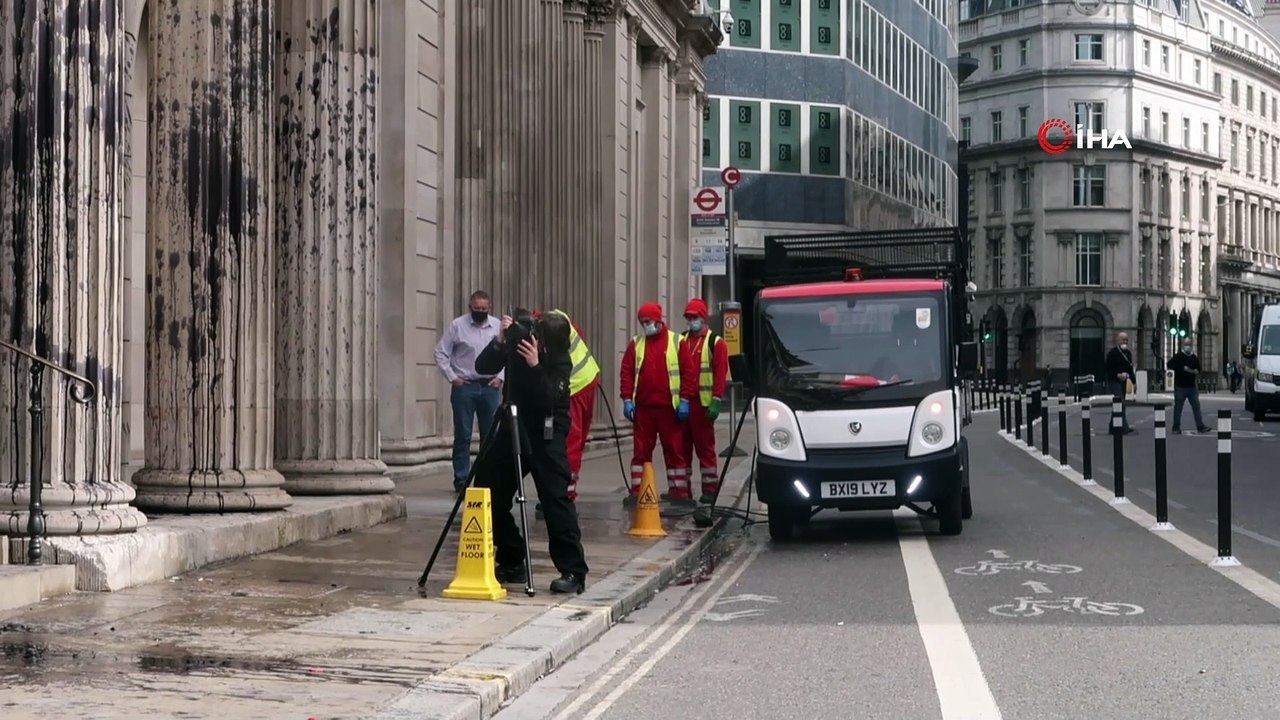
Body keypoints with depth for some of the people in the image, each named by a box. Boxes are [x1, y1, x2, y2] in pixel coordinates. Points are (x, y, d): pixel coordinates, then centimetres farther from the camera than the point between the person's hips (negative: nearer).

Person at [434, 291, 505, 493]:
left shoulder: (497, 326, 6)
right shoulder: (457, 325, -2)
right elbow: (441, 353, -1)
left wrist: (500, 377, 0)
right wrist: (452, 377, -6)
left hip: (490, 386, 3)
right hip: (464, 386, -3)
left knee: (491, 435, 6)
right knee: (463, 435, -2)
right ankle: (461, 480, 3)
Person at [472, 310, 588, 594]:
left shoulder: (560, 362, -16)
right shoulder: (518, 343, -6)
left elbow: (548, 400, -28)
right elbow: (483, 367, -13)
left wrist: (535, 366, -38)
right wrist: (499, 342, -28)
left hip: (546, 437, -5)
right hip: (512, 430, 5)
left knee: (556, 501, -14)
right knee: (489, 495, 3)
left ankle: (574, 572, -11)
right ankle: (511, 563, 16)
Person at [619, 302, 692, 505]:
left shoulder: (676, 342, 1)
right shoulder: (636, 344, 8)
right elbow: (626, 372, 6)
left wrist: (684, 400, -6)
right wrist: (627, 399, -2)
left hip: (669, 407, -2)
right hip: (643, 407, 2)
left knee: (675, 450, 2)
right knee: (641, 450, 4)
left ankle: (679, 491, 8)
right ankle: (637, 491, 8)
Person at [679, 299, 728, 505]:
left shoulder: (715, 343, 0)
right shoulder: (682, 342, 15)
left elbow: (721, 373, -6)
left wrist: (716, 401, -13)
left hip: (702, 403, -5)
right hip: (683, 403, 5)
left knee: (705, 446, -3)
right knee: (683, 445, 8)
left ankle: (710, 488, 2)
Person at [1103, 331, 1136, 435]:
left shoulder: (1127, 353, 15)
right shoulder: (1112, 353, -8)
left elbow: (1130, 368, 21)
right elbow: (1108, 368, -12)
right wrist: (1117, 375, -24)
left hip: (1123, 381, 8)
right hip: (1114, 381, -8)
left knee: (1119, 405, 12)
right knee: (1121, 404, -16)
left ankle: (1113, 427, 21)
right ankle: (1124, 427, -20)